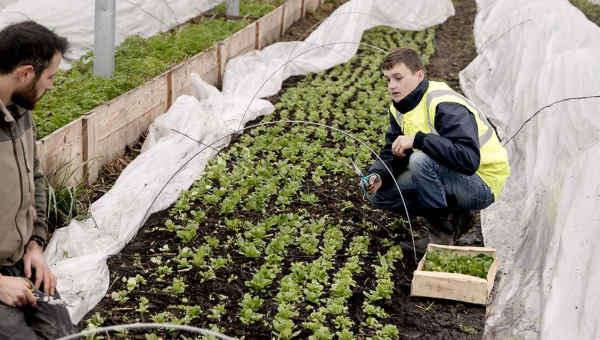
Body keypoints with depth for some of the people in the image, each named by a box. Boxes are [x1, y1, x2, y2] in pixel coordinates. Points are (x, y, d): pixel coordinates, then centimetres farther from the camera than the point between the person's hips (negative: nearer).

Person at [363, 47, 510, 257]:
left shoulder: (446, 106, -27)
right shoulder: (399, 108, 1)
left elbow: (468, 160, -39)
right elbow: (392, 153, 5)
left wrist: (418, 139, -37)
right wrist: (378, 176, -17)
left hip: (482, 185, -9)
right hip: (449, 177, 9)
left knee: (421, 159, -34)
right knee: (379, 193, -2)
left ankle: (443, 233, -15)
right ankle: (455, 217, 4)